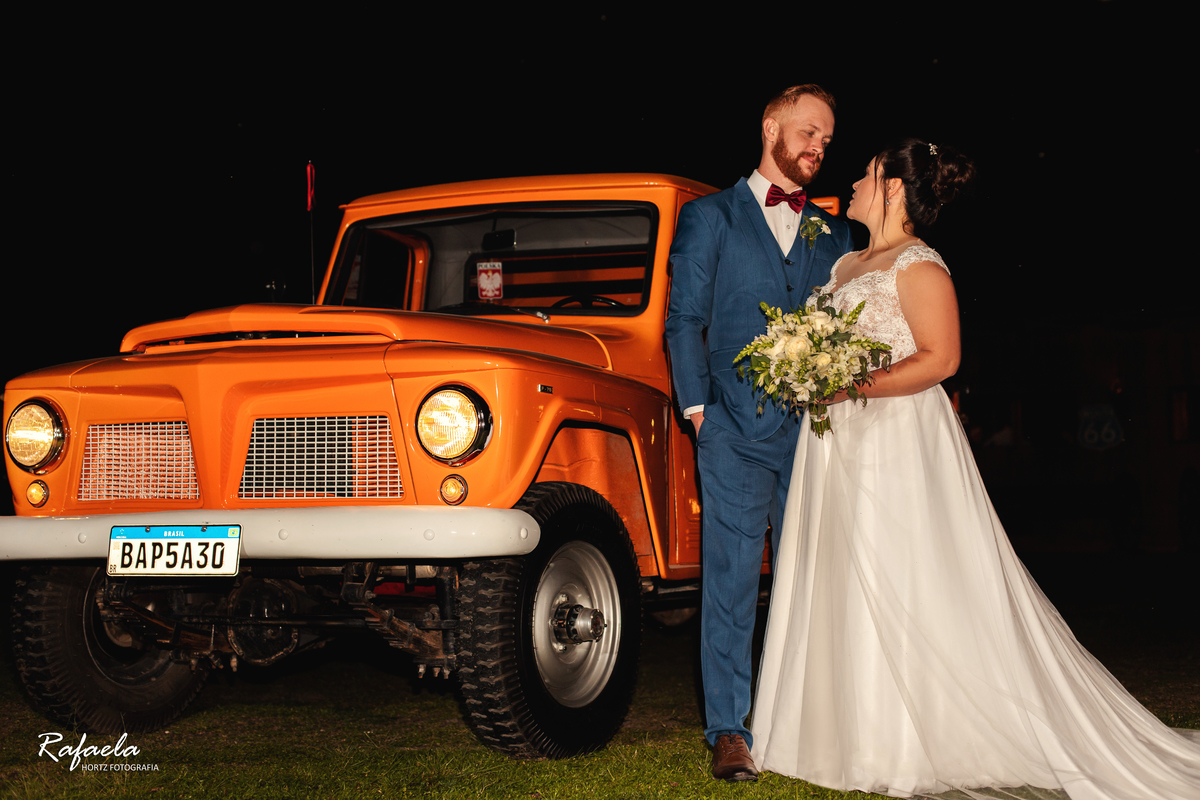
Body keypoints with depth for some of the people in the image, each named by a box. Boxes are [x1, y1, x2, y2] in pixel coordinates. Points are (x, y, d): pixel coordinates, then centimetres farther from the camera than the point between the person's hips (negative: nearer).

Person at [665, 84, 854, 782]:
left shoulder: (834, 234, 18)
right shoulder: (710, 217, 8)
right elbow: (684, 320, 3)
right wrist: (698, 406, -5)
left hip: (813, 432, 4)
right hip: (737, 431, -3)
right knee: (731, 581, -4)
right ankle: (729, 731, 1)